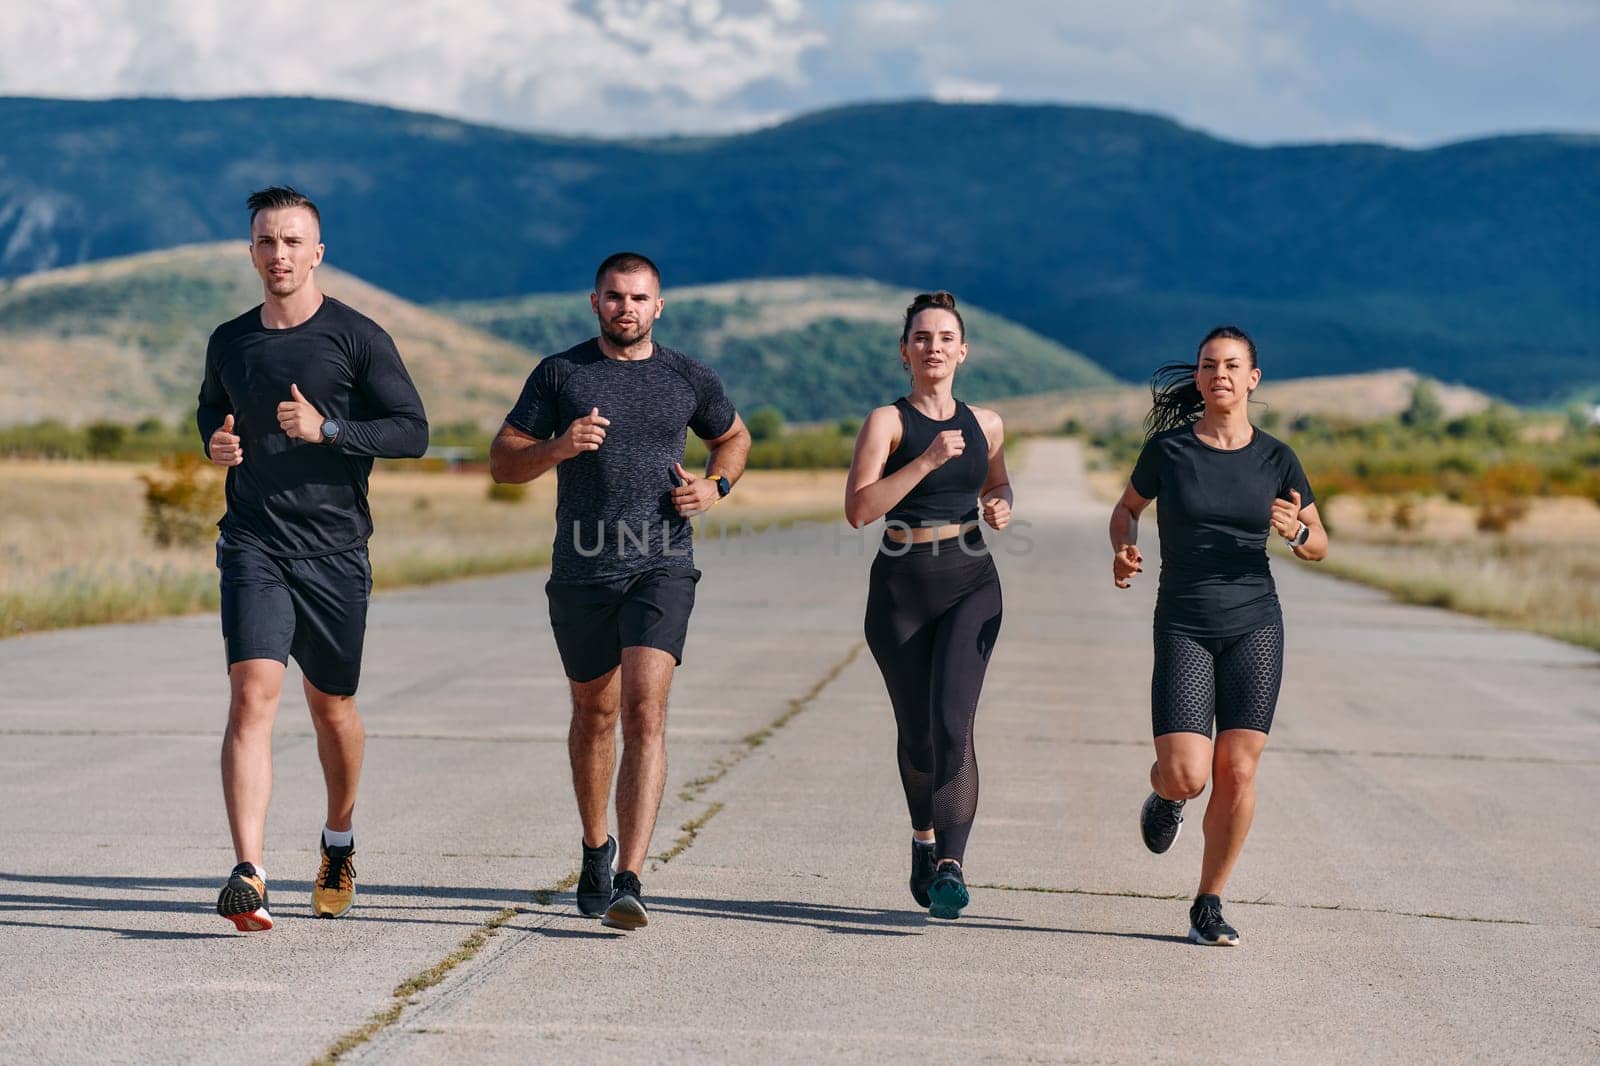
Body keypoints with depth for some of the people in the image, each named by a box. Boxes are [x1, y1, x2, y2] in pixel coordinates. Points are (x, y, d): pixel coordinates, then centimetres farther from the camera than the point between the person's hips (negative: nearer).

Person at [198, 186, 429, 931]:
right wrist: (215, 443, 5)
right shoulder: (229, 342, 10)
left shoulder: (356, 337, -2)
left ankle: (339, 842, 39)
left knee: (332, 708, 12)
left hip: (335, 550, -1)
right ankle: (248, 876, -23)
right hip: (254, 547, 1)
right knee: (253, 696, -16)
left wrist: (326, 429, -18)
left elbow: (412, 430, -6)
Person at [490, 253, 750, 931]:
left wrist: (715, 486, 4)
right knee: (594, 713, 16)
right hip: (581, 571, 1)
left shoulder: (686, 378, 7)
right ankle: (596, 847, 40)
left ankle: (628, 883, -23)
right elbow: (502, 462, 4)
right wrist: (558, 447, -16)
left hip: (662, 568, -1)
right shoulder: (560, 373, 4)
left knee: (644, 711, -17)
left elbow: (734, 437, 25)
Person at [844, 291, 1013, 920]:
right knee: (916, 731, 11)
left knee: (952, 724, -17)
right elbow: (858, 508, -16)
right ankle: (925, 838, 39)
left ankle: (949, 867, -22)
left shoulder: (984, 425, 8)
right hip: (901, 586, -1)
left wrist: (1002, 508, 5)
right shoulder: (887, 422, -4)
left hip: (970, 586, 1)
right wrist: (928, 460, -21)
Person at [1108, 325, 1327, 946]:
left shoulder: (1276, 459, 2)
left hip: (1255, 625, 1)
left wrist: (1296, 532, -12)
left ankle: (1209, 904, 12)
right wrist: (1124, 550, -6)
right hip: (1183, 627, -1)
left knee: (1237, 773, -4)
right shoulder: (1168, 448, -2)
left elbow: (1320, 546, 11)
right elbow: (1127, 507, 15)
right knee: (1186, 775, -13)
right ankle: (1165, 793, 26)